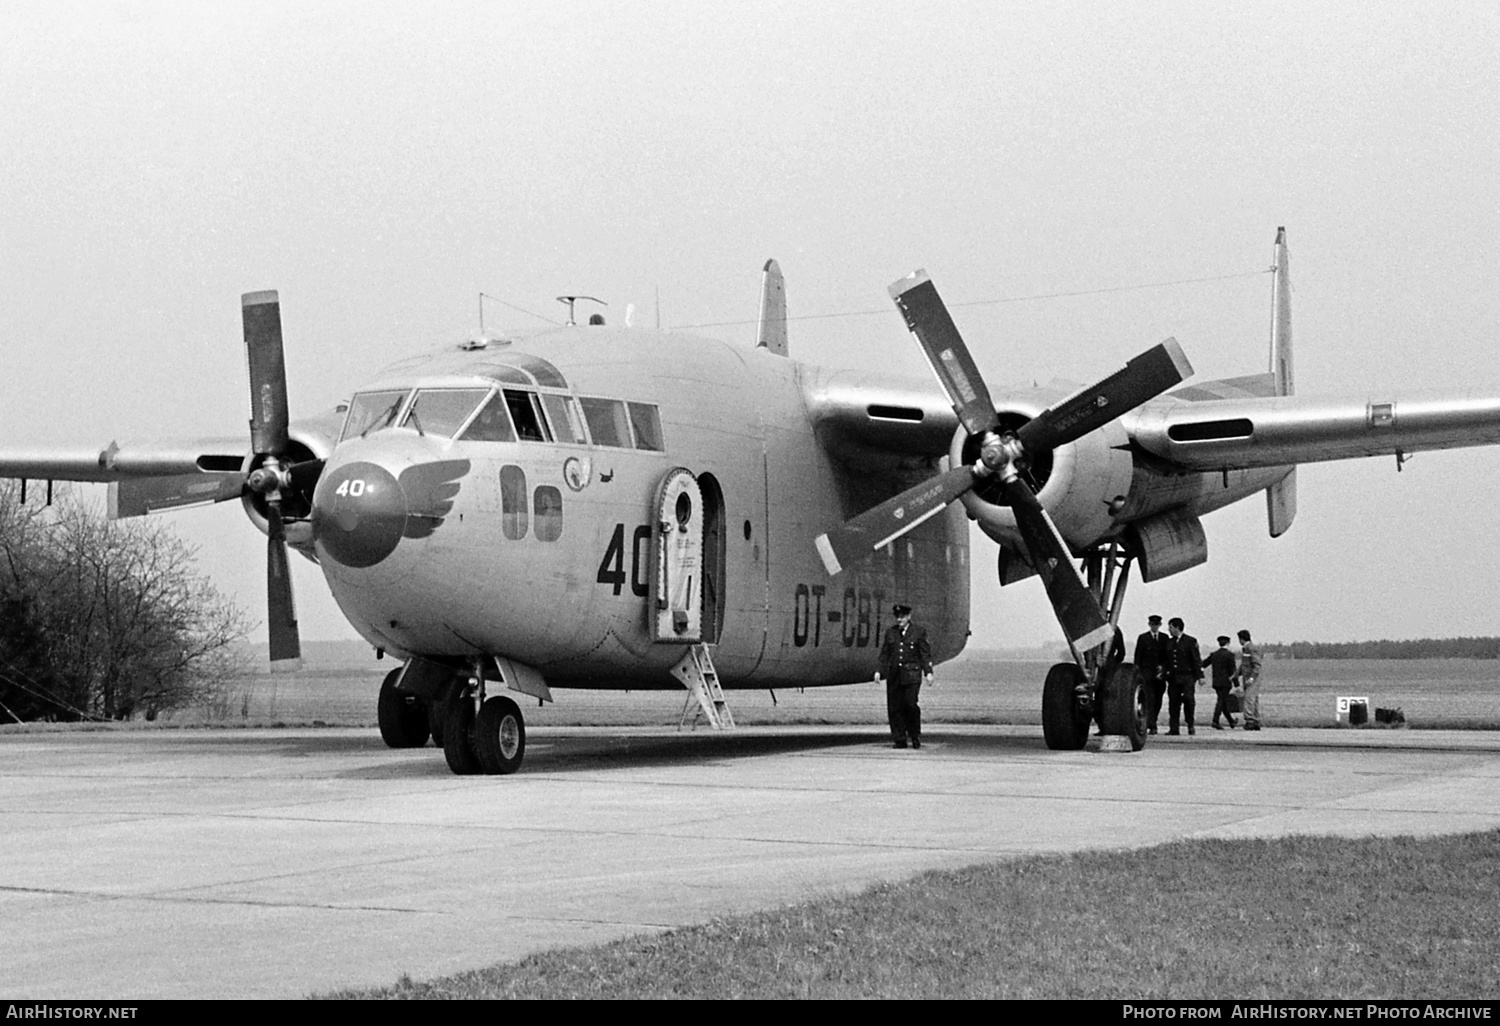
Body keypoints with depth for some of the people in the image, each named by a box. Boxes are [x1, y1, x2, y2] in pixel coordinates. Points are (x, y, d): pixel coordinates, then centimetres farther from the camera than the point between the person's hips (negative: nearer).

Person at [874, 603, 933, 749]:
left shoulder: (919, 632, 4)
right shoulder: (890, 632, 14)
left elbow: (925, 654, 1)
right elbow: (884, 654, 15)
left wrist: (928, 672, -8)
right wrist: (879, 671, 5)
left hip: (911, 675, -4)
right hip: (894, 675, 4)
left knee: (910, 704, -14)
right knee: (894, 707, -1)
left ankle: (915, 736, 4)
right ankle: (900, 740, 4)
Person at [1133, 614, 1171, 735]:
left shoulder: (1165, 638, 11)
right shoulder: (1143, 638, 4)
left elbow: (1168, 656, 10)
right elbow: (1138, 657, 3)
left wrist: (1163, 667, -7)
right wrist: (1137, 674, -2)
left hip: (1160, 674, 3)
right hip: (1147, 673, -3)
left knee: (1158, 701, 5)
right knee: (1150, 700, -12)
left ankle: (1152, 723, 20)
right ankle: (1151, 726, -16)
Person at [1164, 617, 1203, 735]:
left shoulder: (1190, 641, 0)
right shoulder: (1169, 642, 15)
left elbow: (1197, 659, -2)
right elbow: (1166, 660, 17)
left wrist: (1200, 676, -6)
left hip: (1187, 676, -4)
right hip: (1173, 677, 4)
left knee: (1188, 699, -14)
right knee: (1173, 702, 0)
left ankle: (1190, 725, 2)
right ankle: (1173, 728, 2)